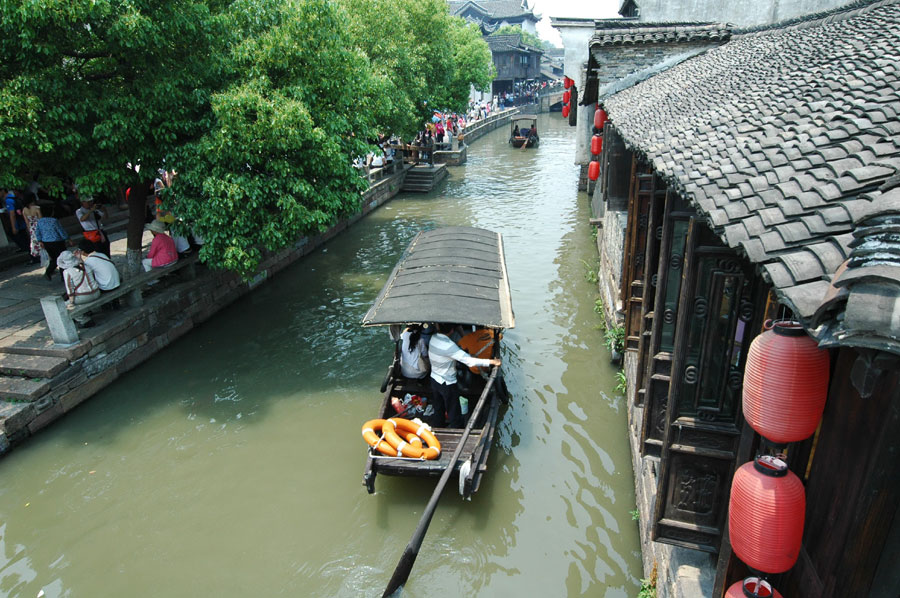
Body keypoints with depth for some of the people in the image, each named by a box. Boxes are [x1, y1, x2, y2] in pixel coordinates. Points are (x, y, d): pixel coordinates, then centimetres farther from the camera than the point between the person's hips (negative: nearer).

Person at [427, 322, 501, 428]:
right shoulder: (449, 346, -31)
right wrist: (491, 361, -31)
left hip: (434, 380, 7)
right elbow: (469, 361, -34)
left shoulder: (433, 338, -9)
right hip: (447, 384, -7)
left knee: (438, 410, 24)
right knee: (454, 414, 6)